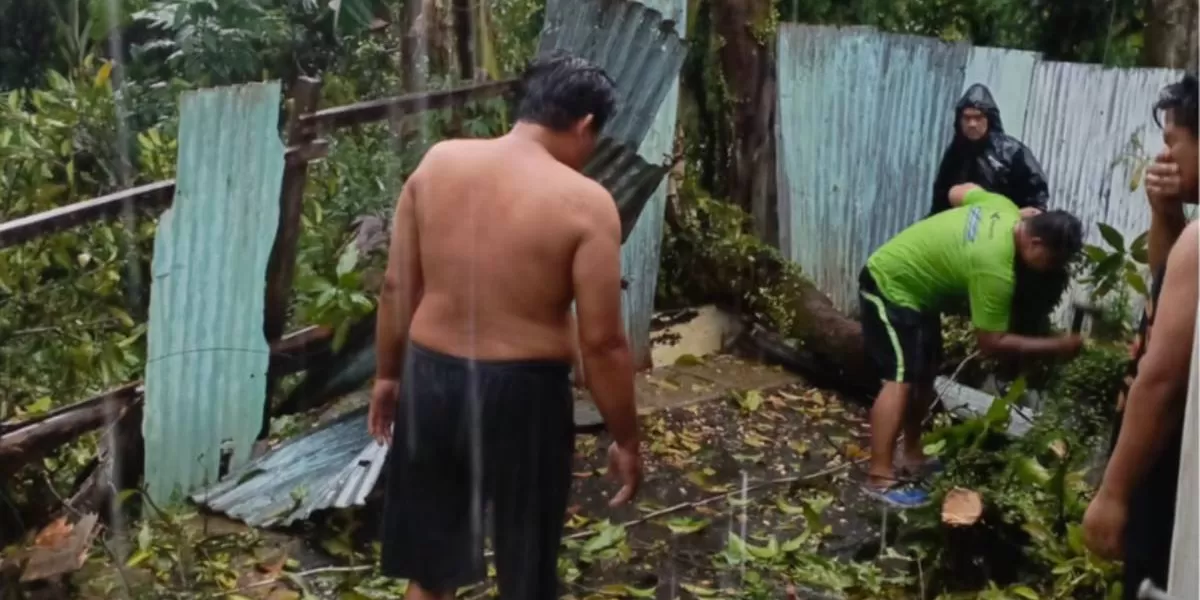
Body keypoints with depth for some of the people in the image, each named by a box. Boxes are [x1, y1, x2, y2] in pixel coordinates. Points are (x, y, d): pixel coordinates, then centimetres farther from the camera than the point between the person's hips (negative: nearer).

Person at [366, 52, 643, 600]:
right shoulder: (584, 203, -15)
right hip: (523, 395, -4)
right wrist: (625, 439, -2)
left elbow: (396, 287, 4)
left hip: (431, 378, 4)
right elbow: (602, 342, -14)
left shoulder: (437, 163, -2)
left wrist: (388, 374, 16)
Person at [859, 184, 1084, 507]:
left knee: (924, 372, 15)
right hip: (889, 286, -10)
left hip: (912, 285, 10)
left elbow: (958, 192, 14)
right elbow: (992, 343, -24)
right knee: (901, 380, -16)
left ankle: (912, 455, 27)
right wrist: (1057, 347, -20)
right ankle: (880, 478, -15)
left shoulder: (1004, 207, -8)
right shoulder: (995, 270, -32)